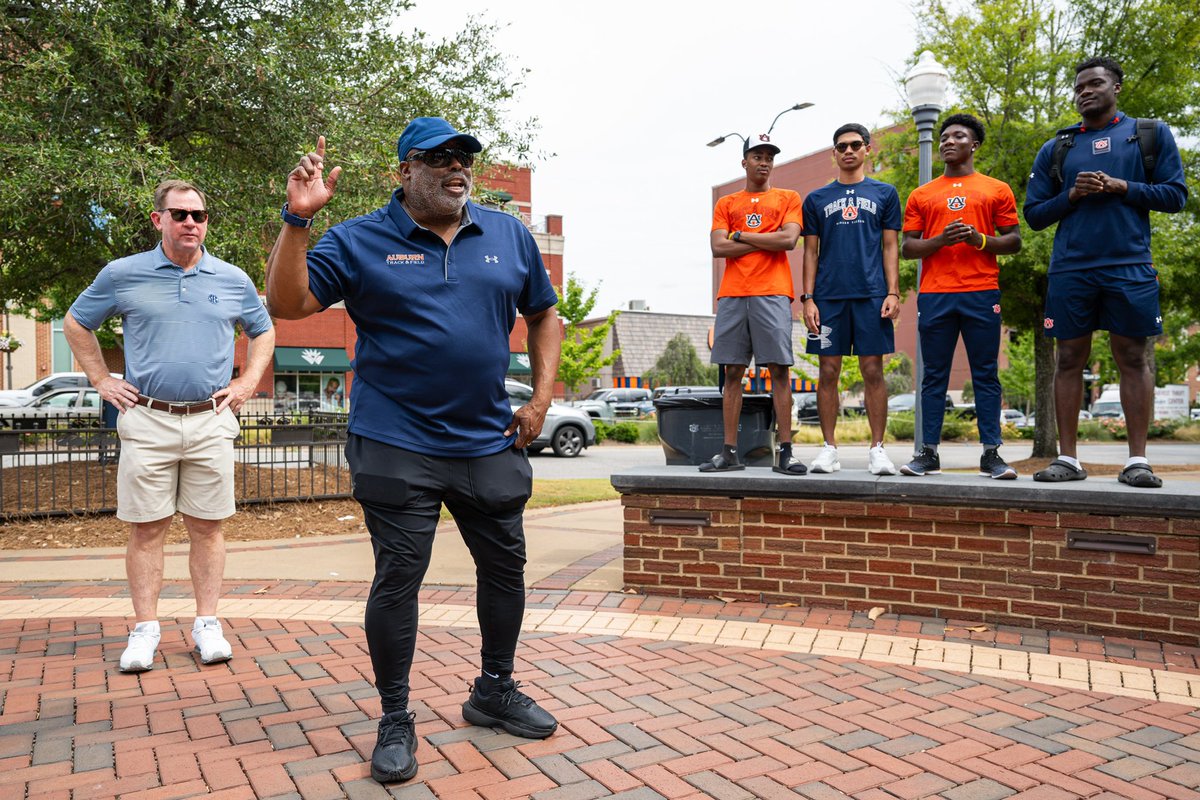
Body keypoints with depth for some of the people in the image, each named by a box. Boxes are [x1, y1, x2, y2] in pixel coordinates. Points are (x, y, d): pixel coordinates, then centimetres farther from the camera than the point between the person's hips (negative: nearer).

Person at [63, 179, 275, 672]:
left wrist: (248, 382, 9)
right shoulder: (123, 274, 4)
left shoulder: (233, 280, 7)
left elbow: (263, 331, 21)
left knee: (207, 527, 4)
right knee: (145, 529, 2)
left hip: (211, 422, 1)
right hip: (146, 422, 0)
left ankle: (207, 625, 12)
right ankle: (144, 630, 11)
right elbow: (75, 324, 17)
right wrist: (101, 380, 8)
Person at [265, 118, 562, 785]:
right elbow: (287, 303, -7)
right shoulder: (360, 241, -1)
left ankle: (496, 691, 35)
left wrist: (541, 400, 5)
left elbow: (544, 314, 15)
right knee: (398, 579, 0)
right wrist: (298, 220, -20)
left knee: (506, 565, 13)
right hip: (398, 447, -3)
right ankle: (396, 721, 19)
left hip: (491, 444, 4)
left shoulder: (510, 236, 7)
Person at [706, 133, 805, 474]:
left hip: (772, 294, -2)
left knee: (779, 369, -7)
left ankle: (785, 453, -5)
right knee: (732, 372, 1)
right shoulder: (726, 203, 17)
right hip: (732, 295, 2)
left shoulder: (787, 198, 13)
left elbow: (789, 240, -4)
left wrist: (741, 235, 0)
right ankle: (729, 452, 5)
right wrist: (766, 241, -1)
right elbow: (718, 248, 2)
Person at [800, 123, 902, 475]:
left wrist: (893, 293, -3)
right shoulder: (817, 199, 13)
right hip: (828, 296, 1)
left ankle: (877, 448, 6)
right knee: (828, 372, 1)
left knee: (873, 371, -1)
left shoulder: (884, 193, 12)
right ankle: (829, 448, 9)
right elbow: (810, 252, 11)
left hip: (872, 295, -1)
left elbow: (890, 247, 8)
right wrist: (808, 298, 1)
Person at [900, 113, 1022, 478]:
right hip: (934, 294, 1)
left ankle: (991, 454, 3)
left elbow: (1014, 241, 9)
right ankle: (929, 453, 5)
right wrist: (941, 240, -9)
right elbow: (908, 247, 9)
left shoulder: (997, 190, 12)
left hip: (982, 293, -1)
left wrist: (979, 239, -9)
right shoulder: (921, 195, 14)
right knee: (934, 376, 2)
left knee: (986, 375, 0)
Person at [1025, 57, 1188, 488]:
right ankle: (1067, 458, 9)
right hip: (1070, 271, 2)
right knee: (1069, 359, 2)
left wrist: (1121, 186, -9)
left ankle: (1137, 460, 6)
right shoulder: (1055, 149, 13)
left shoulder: (1152, 134, 10)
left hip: (1130, 267, -1)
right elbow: (1034, 214, 12)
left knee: (1133, 358, 1)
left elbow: (1175, 194, 4)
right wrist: (1073, 194, -6)